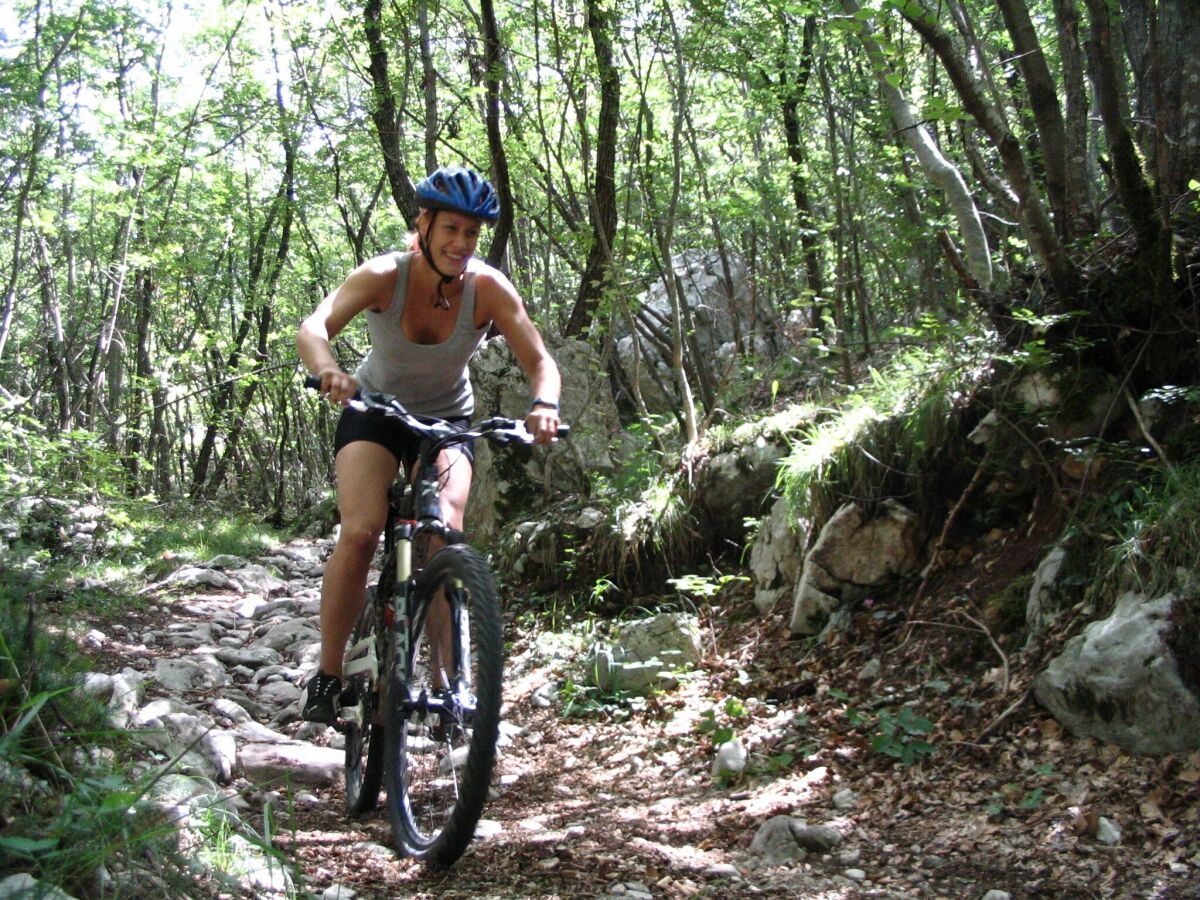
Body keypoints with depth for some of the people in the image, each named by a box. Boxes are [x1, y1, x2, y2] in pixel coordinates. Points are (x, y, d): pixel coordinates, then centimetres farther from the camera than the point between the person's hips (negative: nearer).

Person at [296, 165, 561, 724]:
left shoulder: (489, 288, -21)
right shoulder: (384, 276, -23)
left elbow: (539, 361, -22)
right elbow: (312, 329, -36)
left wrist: (544, 405, -45)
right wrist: (329, 371, -59)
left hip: (448, 420, 1)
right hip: (374, 411, -1)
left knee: (445, 536, -21)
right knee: (359, 533, -21)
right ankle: (327, 677, -9)